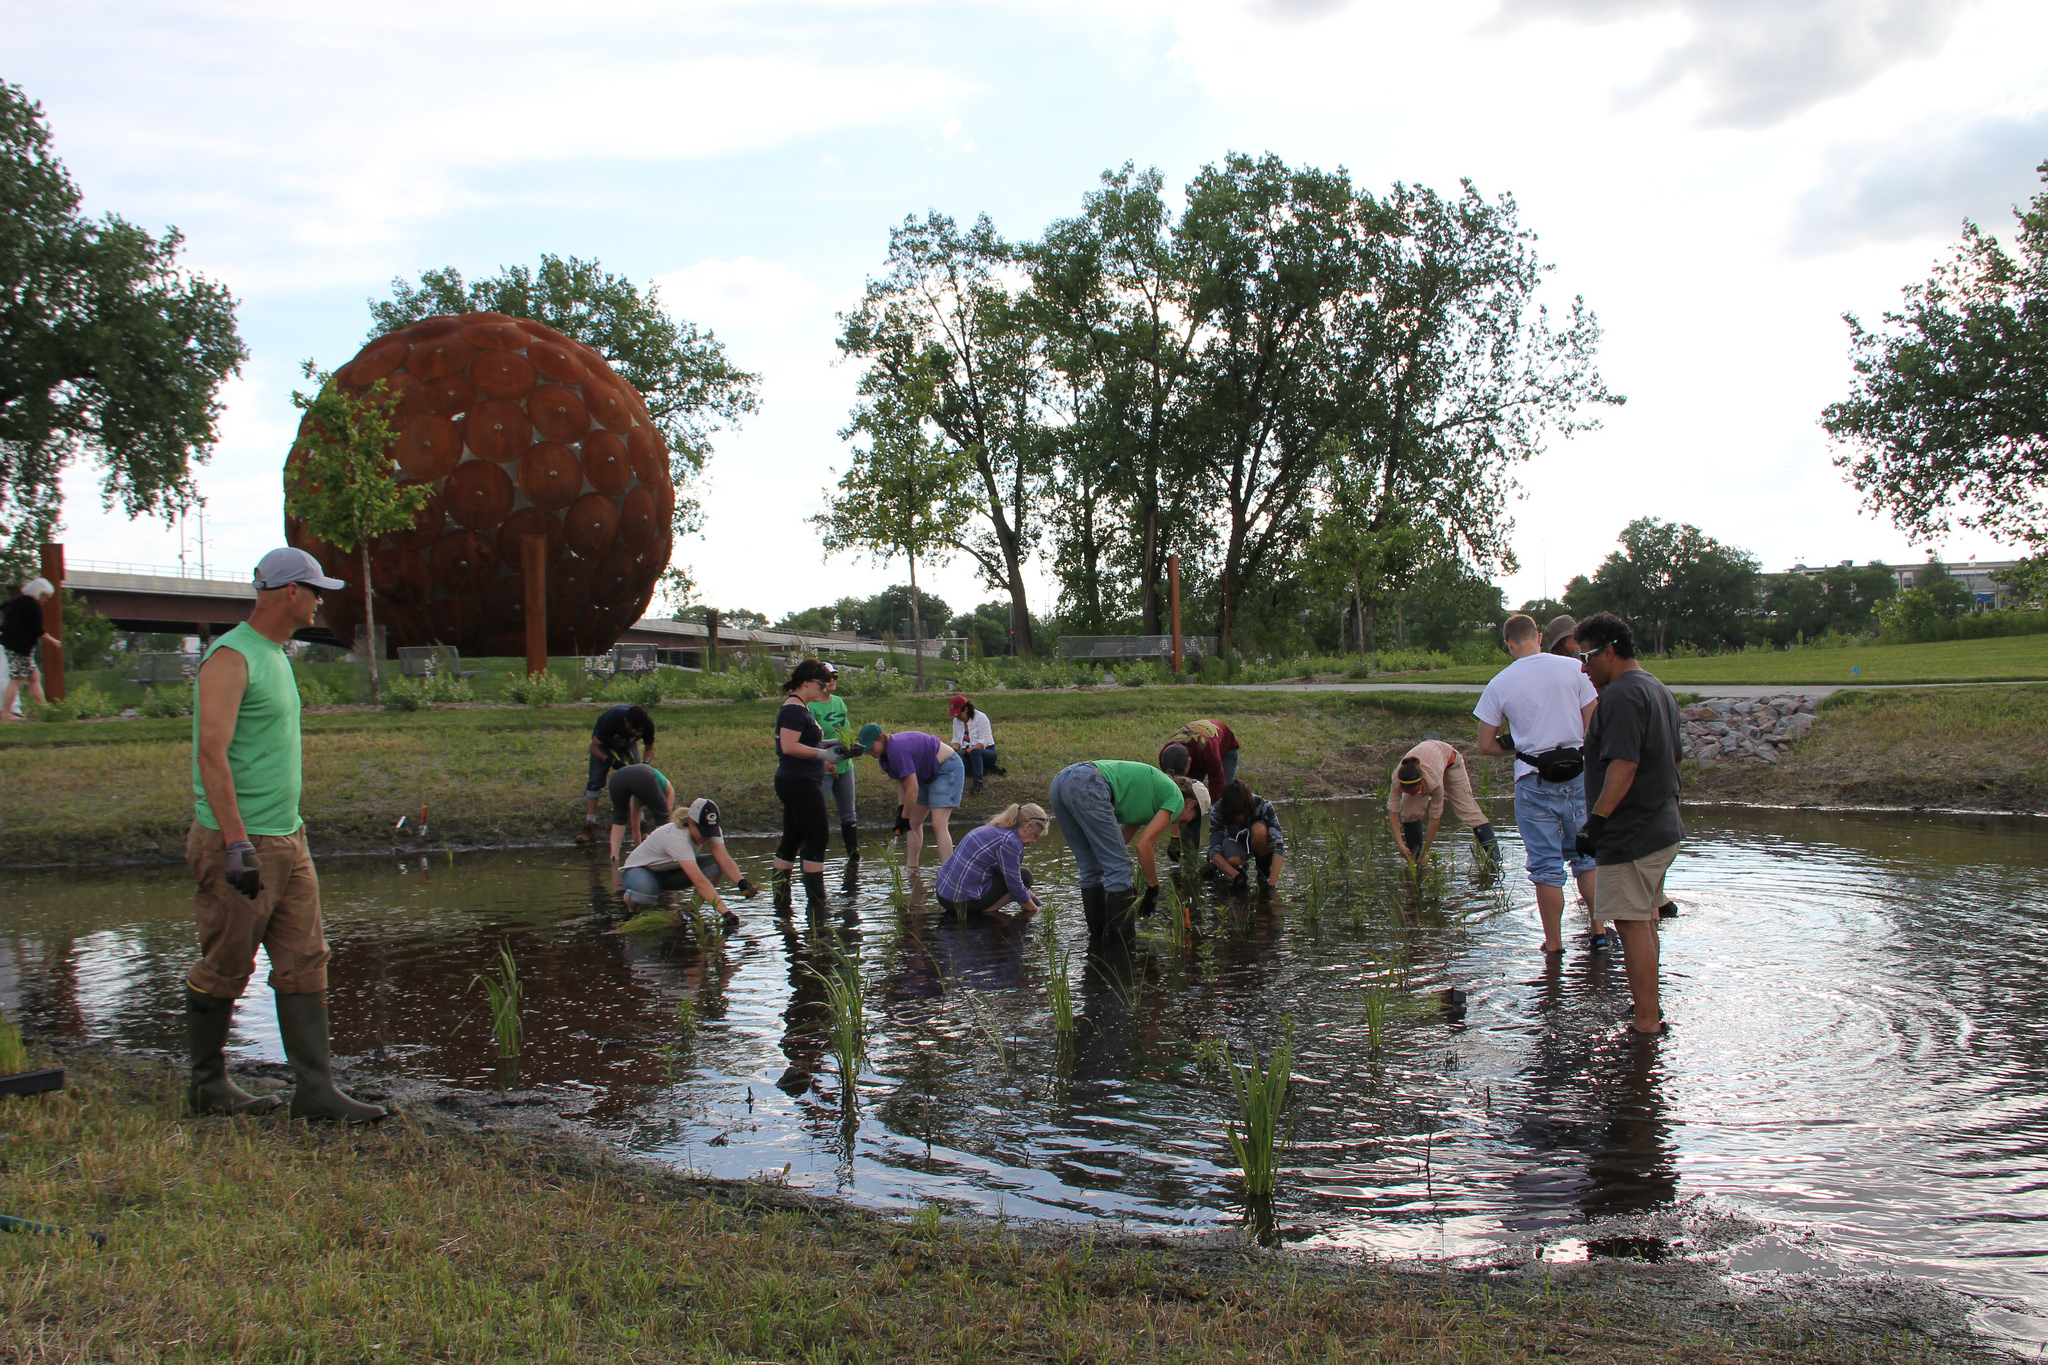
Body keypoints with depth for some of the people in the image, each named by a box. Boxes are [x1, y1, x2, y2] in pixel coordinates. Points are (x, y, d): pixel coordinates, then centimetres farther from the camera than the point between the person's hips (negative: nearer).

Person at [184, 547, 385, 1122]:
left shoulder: (276, 655, 17)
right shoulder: (230, 658, -13)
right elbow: (211, 754, -21)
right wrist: (237, 843, -26)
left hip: (287, 839, 9)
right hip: (238, 843, -9)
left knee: (304, 963, 4)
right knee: (222, 972, 4)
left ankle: (316, 1091, 6)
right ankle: (209, 1086, 19)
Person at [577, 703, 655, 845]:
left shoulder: (648, 723, -30)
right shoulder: (611, 718, -41)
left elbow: (649, 749, -12)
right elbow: (594, 747, -31)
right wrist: (610, 761, -46)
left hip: (628, 744, 3)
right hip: (604, 744, -3)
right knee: (595, 782, -14)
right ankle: (589, 828, -12)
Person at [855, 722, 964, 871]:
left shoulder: (897, 751, -32)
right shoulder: (884, 754, -1)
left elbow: (912, 789, -30)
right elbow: (901, 781, 6)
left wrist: (905, 818, -20)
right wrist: (901, 811, -3)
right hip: (928, 774, 11)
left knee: (938, 824, -20)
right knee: (914, 823, 10)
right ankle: (911, 868, 17)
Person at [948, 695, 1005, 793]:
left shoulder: (980, 718, -15)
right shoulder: (956, 721, 6)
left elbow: (983, 742, -22)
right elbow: (956, 740, 7)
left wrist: (966, 751, -34)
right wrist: (955, 750, -18)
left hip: (986, 751, -7)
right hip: (968, 755, 7)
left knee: (974, 752, -41)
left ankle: (978, 782, -47)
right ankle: (991, 770, -9)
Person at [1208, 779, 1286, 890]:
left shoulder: (1263, 806, -33)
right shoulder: (1218, 810, -29)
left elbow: (1279, 847, -38)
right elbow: (1214, 851, -30)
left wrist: (1271, 885, -46)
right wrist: (1236, 876, -43)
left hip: (1258, 842, 0)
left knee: (1259, 830, -36)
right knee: (1232, 861, -36)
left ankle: (1264, 872, -11)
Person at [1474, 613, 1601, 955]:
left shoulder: (1500, 684, -2)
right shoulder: (1574, 669, -1)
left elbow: (1486, 745, 0)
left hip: (1534, 782, -1)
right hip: (1578, 775, 1)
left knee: (1547, 867, 5)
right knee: (1586, 858, 16)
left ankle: (1554, 945, 10)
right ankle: (1599, 930, 16)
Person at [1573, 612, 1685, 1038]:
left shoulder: (1622, 695, -18)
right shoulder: (1659, 690, 16)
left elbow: (1623, 765, -26)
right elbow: (1673, 760, 22)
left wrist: (1597, 819, -24)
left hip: (1631, 835, -11)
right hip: (1664, 827, 11)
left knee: (1631, 923, -6)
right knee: (1643, 919, 20)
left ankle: (1647, 1023, -4)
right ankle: (1647, 1003, 31)